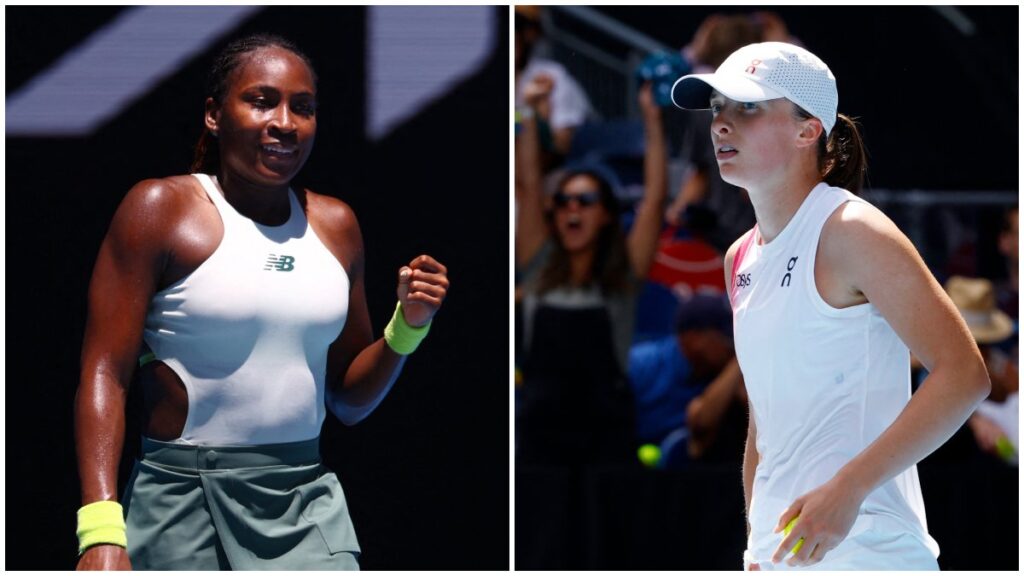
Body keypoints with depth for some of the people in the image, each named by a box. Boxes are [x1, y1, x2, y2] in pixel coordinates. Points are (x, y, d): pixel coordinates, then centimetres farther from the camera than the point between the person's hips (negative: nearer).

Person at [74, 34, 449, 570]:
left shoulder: (335, 225, 11)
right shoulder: (160, 209, -3)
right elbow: (104, 374, -9)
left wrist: (407, 327, 0)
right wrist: (101, 533, -21)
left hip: (308, 505, 4)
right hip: (184, 502, -4)